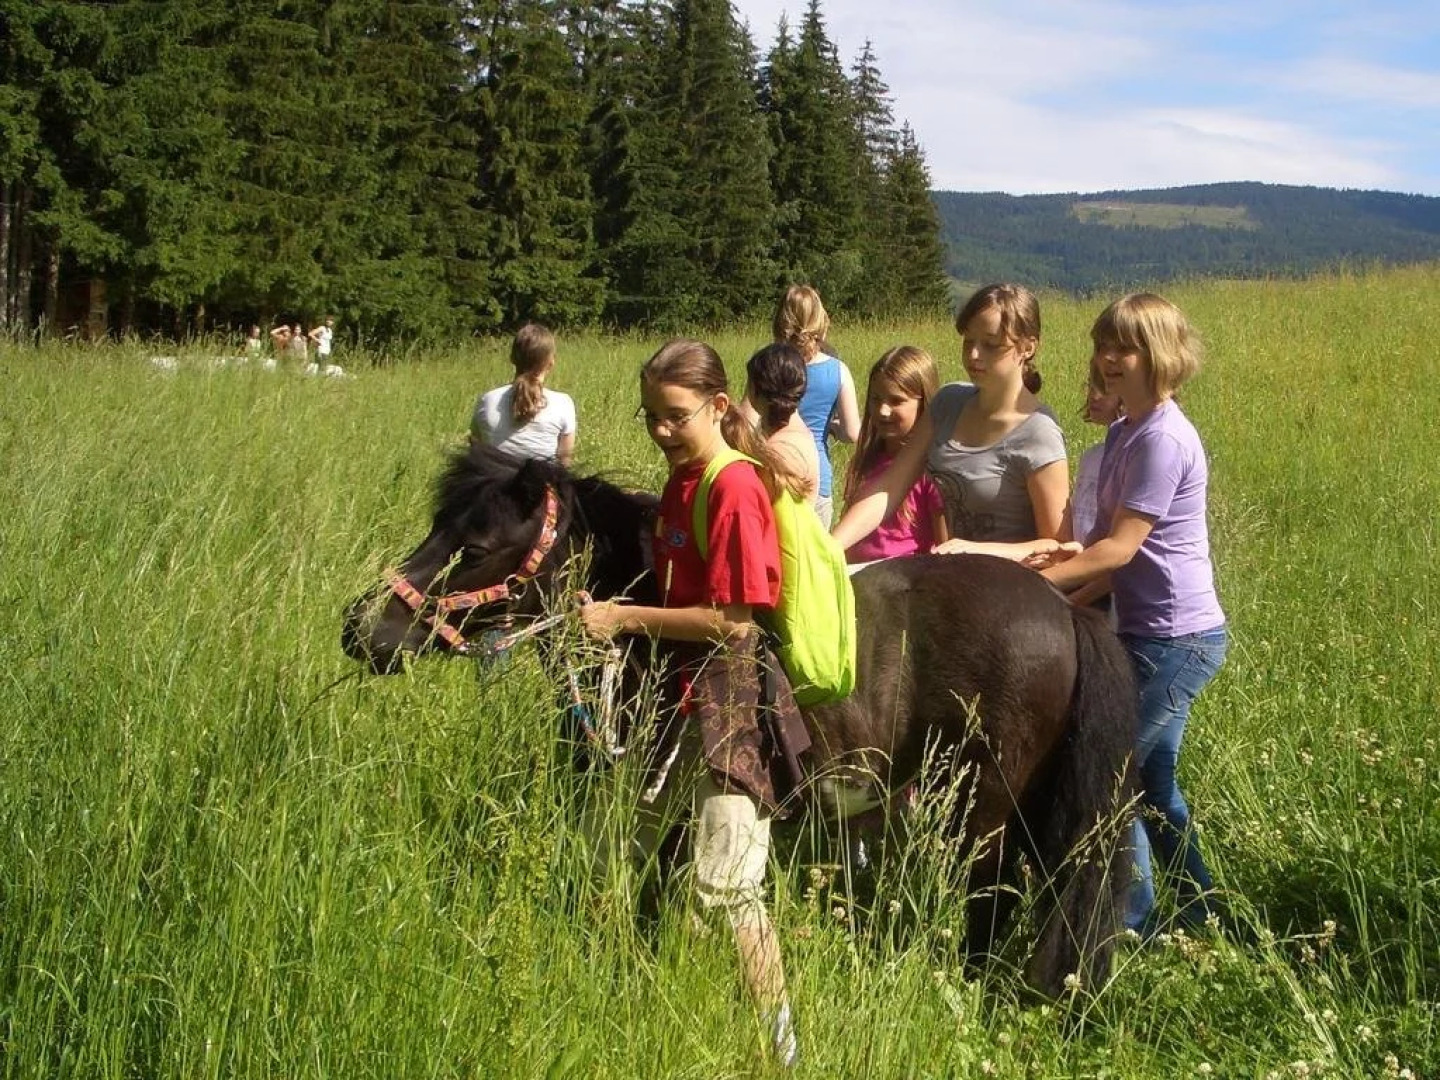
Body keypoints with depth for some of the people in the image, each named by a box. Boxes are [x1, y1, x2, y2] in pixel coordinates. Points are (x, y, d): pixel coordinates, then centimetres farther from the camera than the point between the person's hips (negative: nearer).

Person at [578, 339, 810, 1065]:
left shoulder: (735, 488, -17)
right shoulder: (683, 482, 10)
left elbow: (735, 620, -21)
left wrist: (626, 618, -18)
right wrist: (613, 614, 5)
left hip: (731, 696, -9)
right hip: (683, 689, 10)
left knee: (725, 889, -7)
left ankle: (779, 1045, 5)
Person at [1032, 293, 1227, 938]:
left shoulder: (1163, 438, -19)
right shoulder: (1125, 432, 11)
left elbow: (1120, 547, -21)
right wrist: (1066, 598, 2)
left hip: (1174, 638, -10)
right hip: (1156, 634, 10)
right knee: (1151, 780, 18)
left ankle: (1133, 926, 10)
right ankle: (1200, 917, 31)